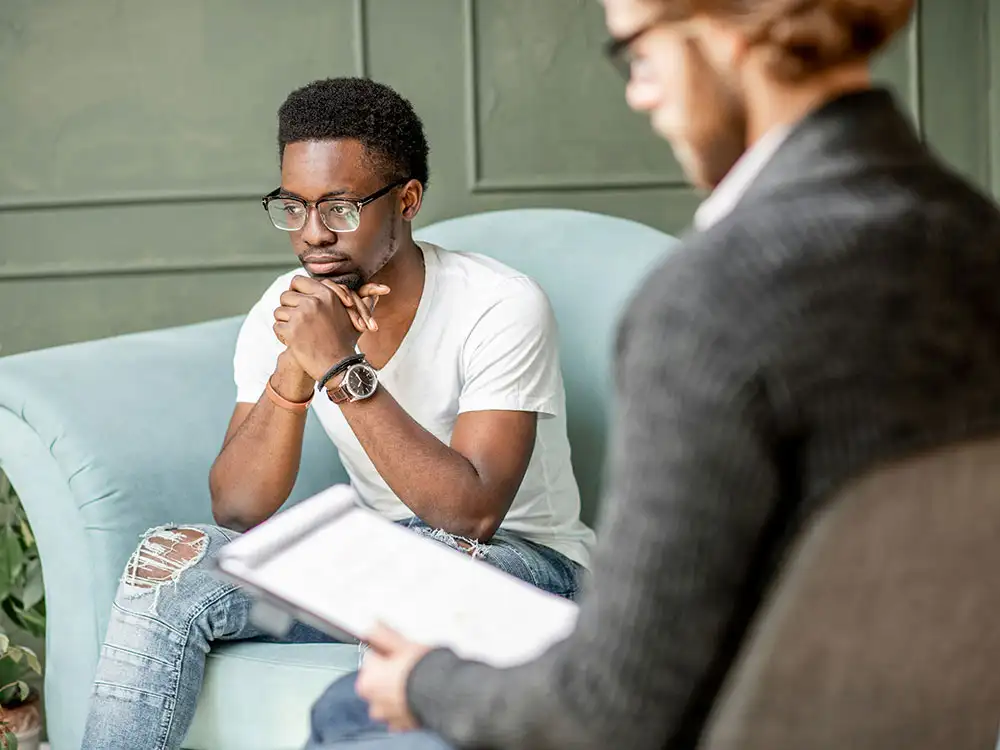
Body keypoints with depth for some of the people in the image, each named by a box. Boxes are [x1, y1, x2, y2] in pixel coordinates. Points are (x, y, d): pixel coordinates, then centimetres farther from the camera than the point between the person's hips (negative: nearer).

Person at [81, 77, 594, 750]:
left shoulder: (503, 308, -19)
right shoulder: (284, 314, -3)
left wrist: (342, 368, -31)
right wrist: (293, 371, -25)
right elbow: (238, 511, -10)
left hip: (521, 556, -5)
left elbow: (472, 513, -29)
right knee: (170, 565, -16)